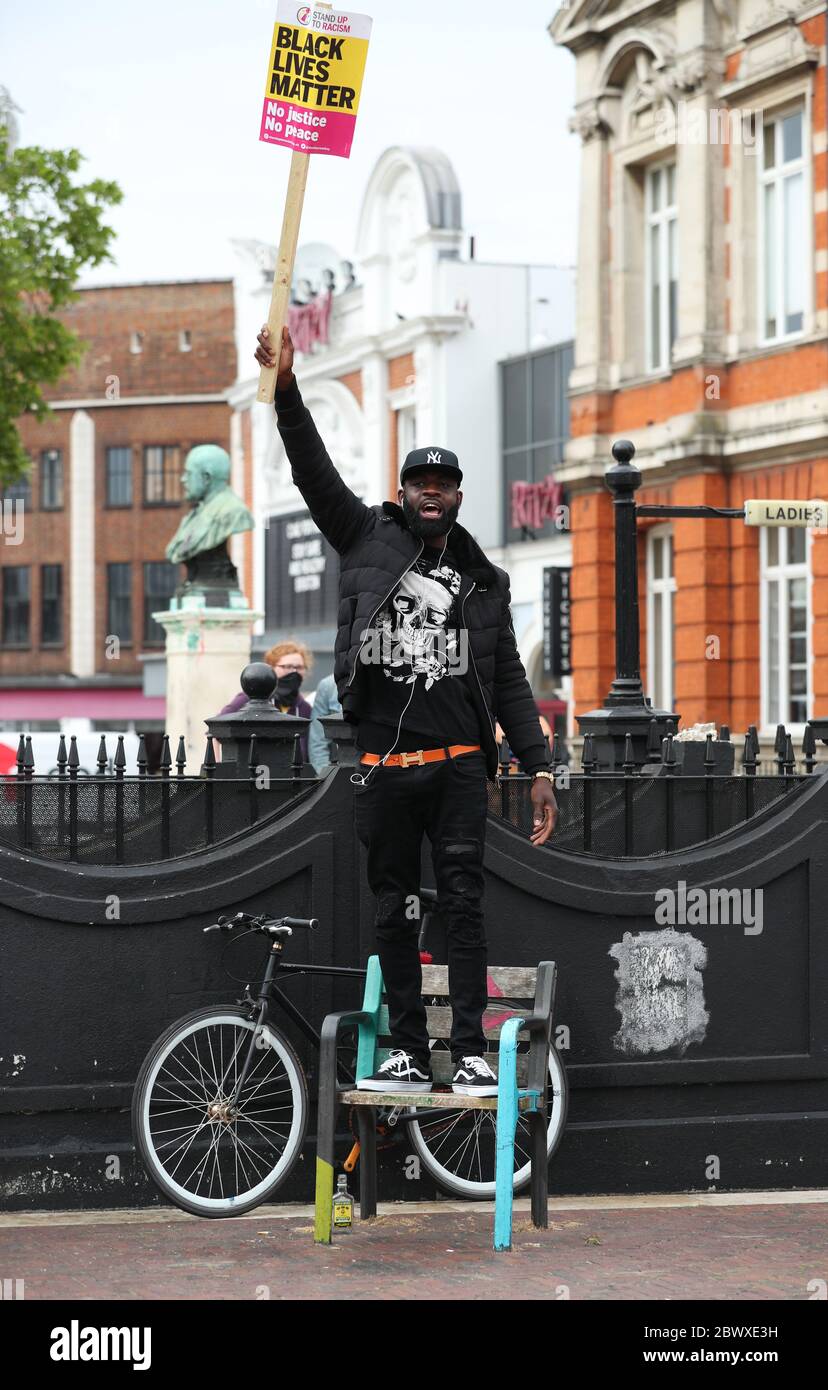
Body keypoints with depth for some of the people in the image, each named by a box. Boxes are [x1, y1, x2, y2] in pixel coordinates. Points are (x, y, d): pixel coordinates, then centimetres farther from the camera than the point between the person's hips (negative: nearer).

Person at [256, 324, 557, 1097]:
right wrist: (286, 389, -14)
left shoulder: (483, 582, 11)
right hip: (384, 765, 0)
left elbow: (508, 682, 10)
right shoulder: (368, 539, 9)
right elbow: (315, 473, -1)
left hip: (457, 764, 0)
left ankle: (470, 1053, -4)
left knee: (462, 903, -5)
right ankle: (407, 1054, 11)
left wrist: (539, 767, 3)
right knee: (395, 910, 6)